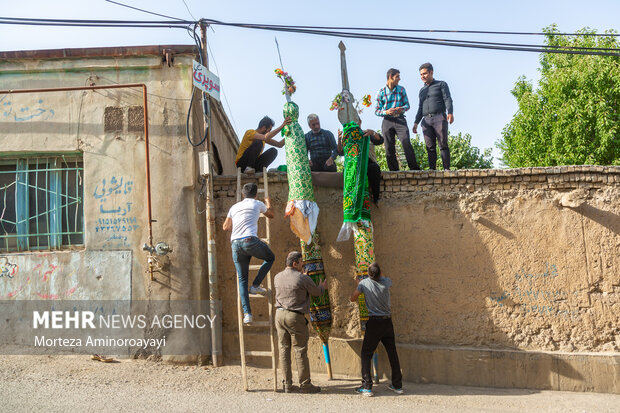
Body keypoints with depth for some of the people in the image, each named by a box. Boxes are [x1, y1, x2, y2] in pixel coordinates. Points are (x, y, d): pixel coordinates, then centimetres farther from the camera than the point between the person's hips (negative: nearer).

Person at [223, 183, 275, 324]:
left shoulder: (234, 207, 22)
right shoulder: (257, 204, 12)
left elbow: (225, 227, 28)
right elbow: (271, 215, 30)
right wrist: (268, 203, 50)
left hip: (236, 243, 4)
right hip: (251, 240, -4)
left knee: (242, 279, 9)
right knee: (270, 258, 24)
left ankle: (247, 313, -1)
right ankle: (255, 285, 9)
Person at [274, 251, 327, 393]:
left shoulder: (277, 277, 7)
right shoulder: (303, 279, -10)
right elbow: (317, 292, 4)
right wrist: (322, 286, 29)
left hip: (280, 314, 6)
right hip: (295, 317, -6)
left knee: (284, 349, 9)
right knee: (300, 351, 2)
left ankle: (288, 384, 13)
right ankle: (305, 384, 8)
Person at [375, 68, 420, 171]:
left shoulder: (401, 89, 11)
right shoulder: (381, 92, 5)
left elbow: (407, 105, 13)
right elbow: (376, 111, 4)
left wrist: (402, 109, -11)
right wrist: (386, 112, -16)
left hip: (400, 120, 0)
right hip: (387, 121, 0)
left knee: (406, 143, -17)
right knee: (389, 148, -2)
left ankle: (414, 169, -14)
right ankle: (394, 171, 5)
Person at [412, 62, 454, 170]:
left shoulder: (441, 84, 12)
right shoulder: (422, 90, 27)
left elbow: (447, 99, -1)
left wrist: (450, 112, -19)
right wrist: (416, 123, 16)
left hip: (439, 118, -4)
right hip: (426, 121, 4)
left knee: (443, 144, -12)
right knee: (430, 147, -6)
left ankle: (447, 169, -16)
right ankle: (432, 170, -10)